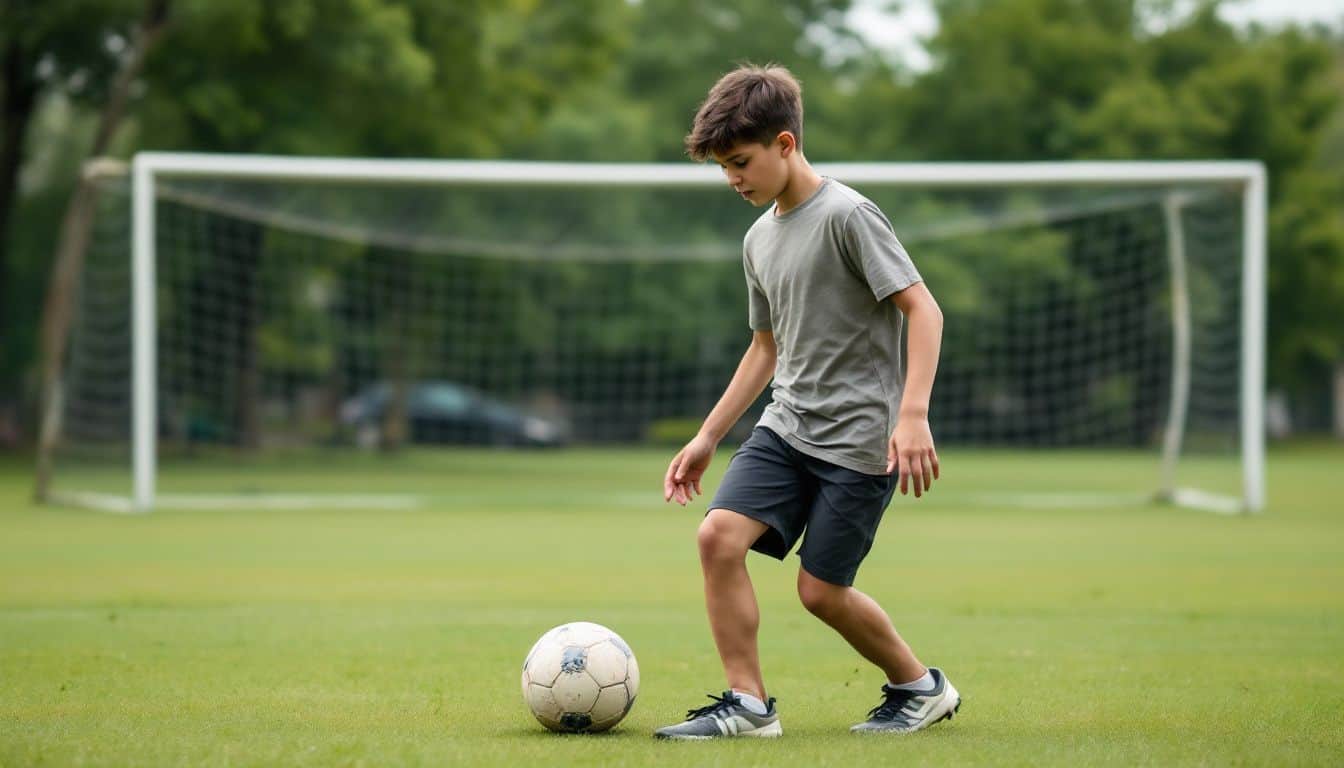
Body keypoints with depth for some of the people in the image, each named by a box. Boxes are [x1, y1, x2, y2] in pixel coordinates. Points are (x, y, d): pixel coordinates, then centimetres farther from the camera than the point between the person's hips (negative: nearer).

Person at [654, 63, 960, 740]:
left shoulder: (848, 215, -12)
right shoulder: (759, 238, 12)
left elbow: (923, 309, -16)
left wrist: (912, 414, -26)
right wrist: (707, 437, 20)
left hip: (858, 437, -7)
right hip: (785, 427, 7)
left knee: (821, 589, -5)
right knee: (719, 534, -14)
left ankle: (919, 686, 19)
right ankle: (748, 703, -6)